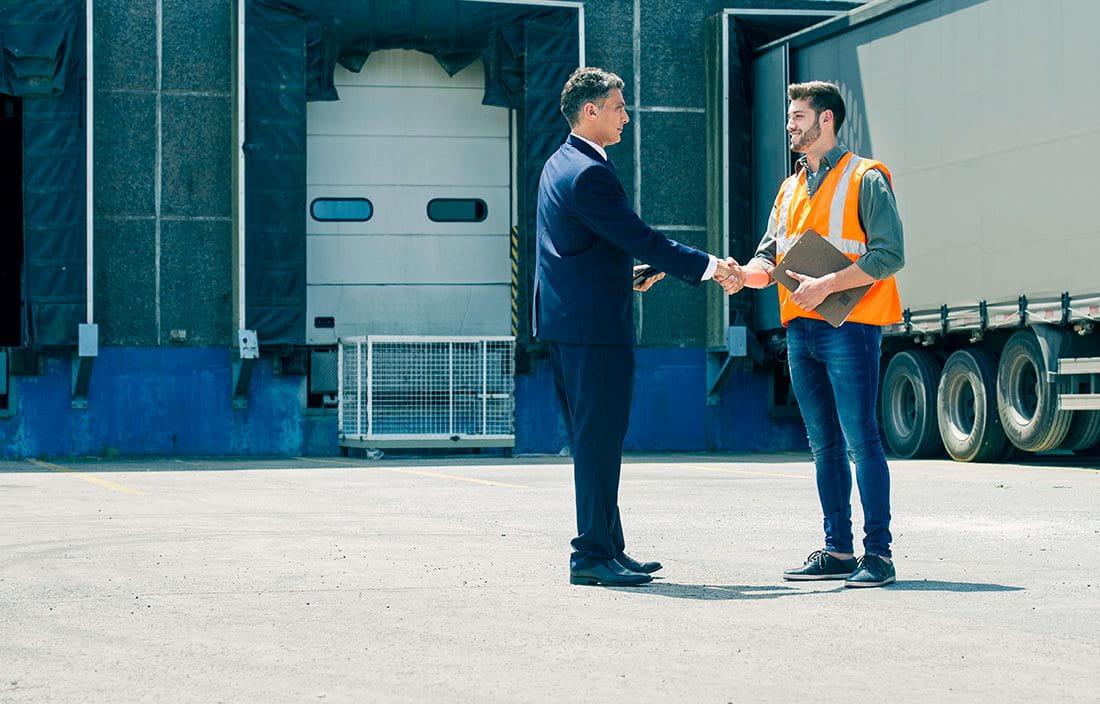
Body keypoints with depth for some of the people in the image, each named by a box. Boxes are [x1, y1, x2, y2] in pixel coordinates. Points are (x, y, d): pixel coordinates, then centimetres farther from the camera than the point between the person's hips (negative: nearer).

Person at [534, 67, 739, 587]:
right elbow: (640, 239, -18)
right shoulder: (589, 173, -17)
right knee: (600, 440, -7)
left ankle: (607, 548, 19)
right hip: (596, 326, -11)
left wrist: (631, 272, 18)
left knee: (591, 440, 13)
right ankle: (592, 555, -5)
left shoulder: (559, 164, 16)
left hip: (565, 323, 11)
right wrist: (710, 267, -12)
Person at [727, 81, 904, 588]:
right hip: (800, 330, 7)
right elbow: (770, 256, 15)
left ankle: (878, 553, -7)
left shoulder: (865, 179, -3)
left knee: (860, 439, -9)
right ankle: (838, 551, 15)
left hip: (849, 326, -7)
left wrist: (826, 285, -19)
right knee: (824, 444, 10)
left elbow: (889, 255, -12)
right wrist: (744, 274, -8)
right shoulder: (790, 190, 19)